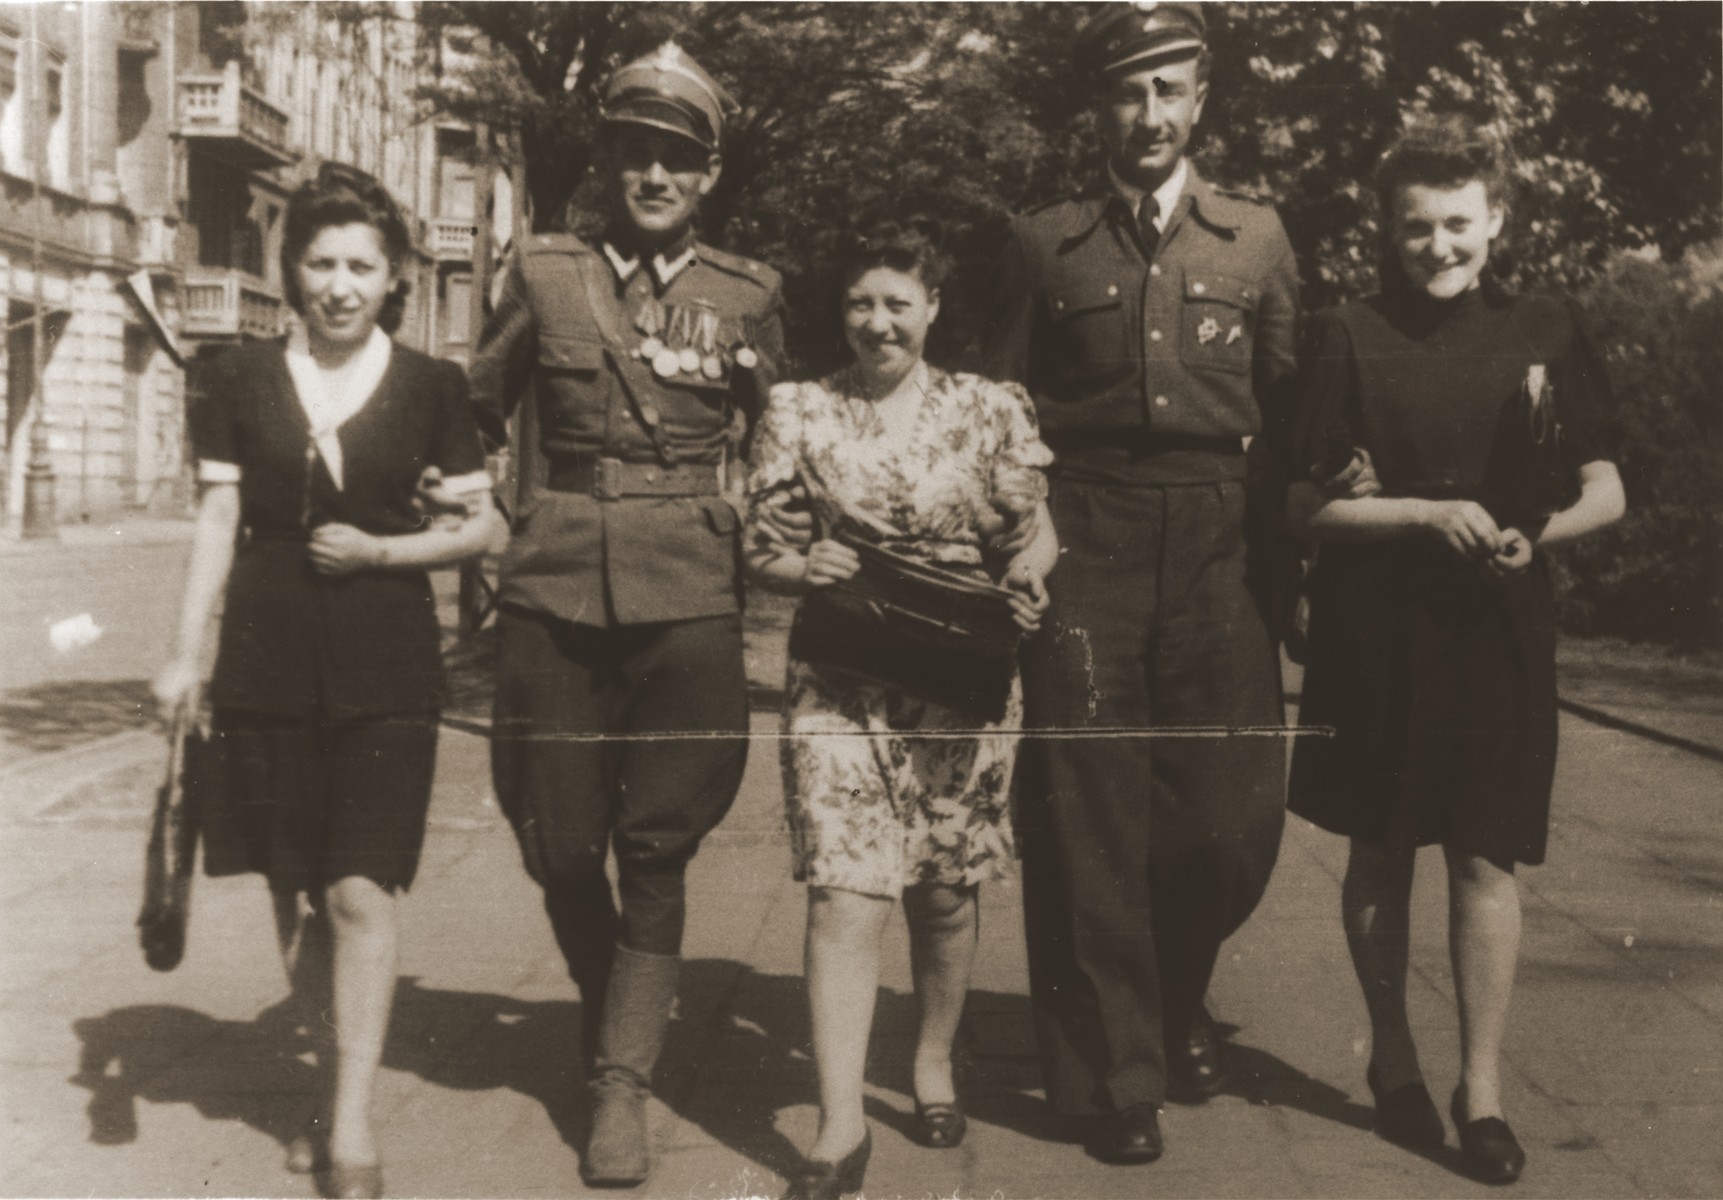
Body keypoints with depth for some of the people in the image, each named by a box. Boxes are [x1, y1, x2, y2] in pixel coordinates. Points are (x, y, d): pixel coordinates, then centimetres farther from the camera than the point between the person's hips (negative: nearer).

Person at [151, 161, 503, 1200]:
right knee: (294, 901, 7)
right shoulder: (243, 382, 7)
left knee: (361, 893, -9)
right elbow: (217, 524, 8)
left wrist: (383, 550, -9)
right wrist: (187, 655, 2)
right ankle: (344, 1081, 26)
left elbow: (483, 526, 6)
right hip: (268, 674, 2)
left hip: (387, 674, -2)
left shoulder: (430, 387, 3)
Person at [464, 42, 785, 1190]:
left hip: (687, 593, -1)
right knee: (558, 840, 5)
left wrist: (762, 547, 9)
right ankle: (611, 1015, 32)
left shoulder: (749, 294, 6)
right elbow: (476, 416, 14)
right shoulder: (544, 272, 6)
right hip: (555, 588, 1)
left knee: (657, 846, -2)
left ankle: (625, 1083, 9)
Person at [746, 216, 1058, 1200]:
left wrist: (1027, 577, -14)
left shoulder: (992, 409, 5)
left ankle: (936, 1059, 36)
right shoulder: (799, 411, 4)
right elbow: (759, 546, 6)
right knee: (844, 893, -9)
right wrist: (806, 566, -16)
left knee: (946, 889, 11)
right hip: (842, 685, -1)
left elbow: (1036, 531, 8)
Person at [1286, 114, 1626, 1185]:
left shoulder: (1546, 332, 5)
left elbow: (1606, 492, 7)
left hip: (1502, 631, 1)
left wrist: (1535, 531, -13)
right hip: (1375, 633, -1)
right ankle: (1393, 1057, 29)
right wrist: (1431, 513, -16)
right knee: (1381, 855, 10)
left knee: (1487, 859, 0)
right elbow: (1310, 504, -3)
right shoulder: (1349, 338, -1)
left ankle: (1483, 1089, 10)